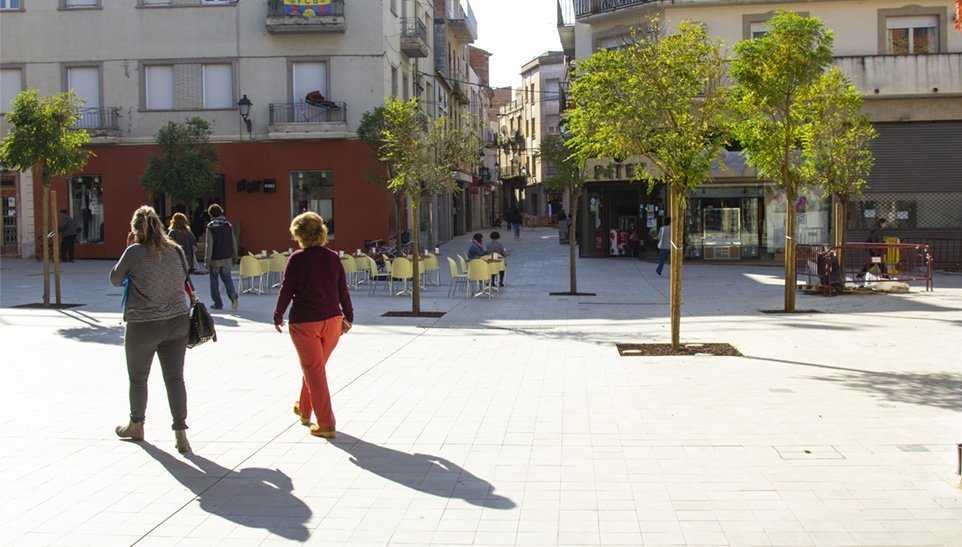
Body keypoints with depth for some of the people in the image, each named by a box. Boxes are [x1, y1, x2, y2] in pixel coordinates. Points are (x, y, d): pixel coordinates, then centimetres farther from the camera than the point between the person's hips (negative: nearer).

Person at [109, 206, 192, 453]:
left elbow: (115, 280, 2)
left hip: (143, 326, -3)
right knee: (175, 378, 5)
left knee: (138, 378, 17)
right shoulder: (176, 250, 0)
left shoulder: (135, 252, -10)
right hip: (177, 322, 3)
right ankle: (181, 434, -1)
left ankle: (136, 426, 34)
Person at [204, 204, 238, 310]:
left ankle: (218, 303, 11)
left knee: (214, 281, 8)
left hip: (215, 259, -4)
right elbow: (234, 242, 8)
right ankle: (233, 295, -10)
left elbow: (209, 245, -13)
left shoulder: (211, 227, -11)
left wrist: (207, 260, -9)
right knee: (227, 278, 15)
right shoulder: (228, 225, 3)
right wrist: (234, 255, 19)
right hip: (227, 258, 4)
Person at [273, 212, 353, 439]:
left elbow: (286, 290, -7)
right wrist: (348, 317, 17)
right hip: (332, 320, 5)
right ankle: (304, 409, 41)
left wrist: (278, 316, 6)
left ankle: (326, 424, 2)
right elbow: (343, 290, 7)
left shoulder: (297, 259, -11)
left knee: (314, 370, 2)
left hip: (304, 322, -5)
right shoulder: (333, 257, 2)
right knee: (314, 367, 23)